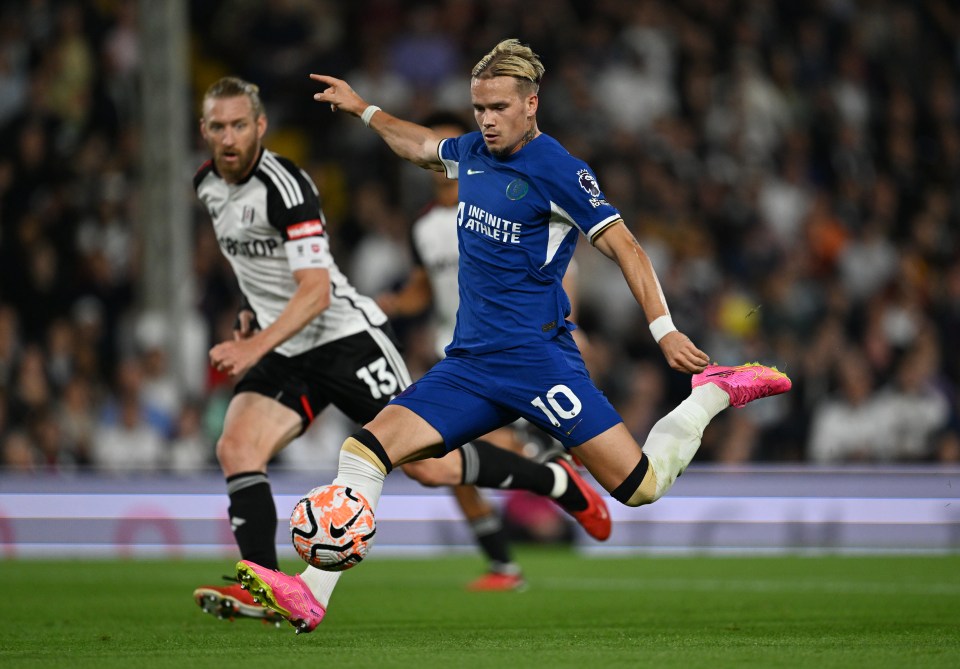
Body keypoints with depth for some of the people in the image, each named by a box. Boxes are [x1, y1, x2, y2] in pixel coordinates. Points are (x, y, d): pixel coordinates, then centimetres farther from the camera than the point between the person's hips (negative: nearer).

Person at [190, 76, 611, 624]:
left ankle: (558, 483, 16)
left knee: (430, 464, -6)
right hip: (286, 352, 7)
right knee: (235, 448, -17)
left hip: (346, 335, -7)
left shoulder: (284, 186, -21)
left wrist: (255, 347, -34)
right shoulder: (208, 185, 5)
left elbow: (316, 293, -25)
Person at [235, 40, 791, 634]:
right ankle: (310, 597, -16)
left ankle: (714, 394, 12)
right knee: (367, 447, -12)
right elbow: (420, 145, 37)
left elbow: (623, 246, -10)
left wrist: (664, 329, -17)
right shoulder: (472, 152, 13)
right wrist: (362, 109, 46)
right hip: (469, 362, 7)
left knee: (642, 485, -14)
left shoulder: (555, 169, -9)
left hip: (537, 357, -7)